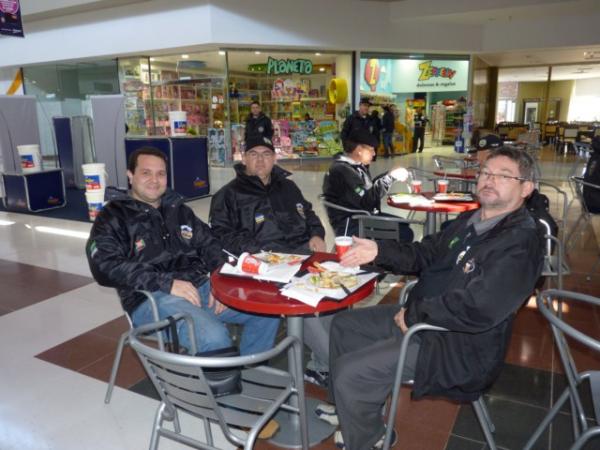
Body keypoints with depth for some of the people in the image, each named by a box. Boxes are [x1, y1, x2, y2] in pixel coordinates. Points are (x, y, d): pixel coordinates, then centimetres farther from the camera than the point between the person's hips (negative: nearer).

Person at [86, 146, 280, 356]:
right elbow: (106, 267, -12)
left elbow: (209, 244, 20)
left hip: (201, 287, 6)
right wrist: (167, 284, -21)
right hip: (152, 298, -6)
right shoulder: (113, 217, 3)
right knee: (213, 337, -33)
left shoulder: (179, 209, 20)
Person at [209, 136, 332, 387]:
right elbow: (221, 233, 2)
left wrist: (316, 235, 12)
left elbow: (309, 215, 34)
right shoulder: (229, 194, 11)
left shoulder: (287, 187, 27)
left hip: (302, 251, 5)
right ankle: (329, 364, -20)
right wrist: (252, 252, -12)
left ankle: (319, 365, -14)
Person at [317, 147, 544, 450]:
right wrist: (378, 252, -3)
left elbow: (477, 310, -31)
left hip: (458, 345, -10)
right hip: (418, 318, 10)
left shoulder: (521, 243, -22)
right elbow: (424, 254, 13)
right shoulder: (470, 221, 9)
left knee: (349, 371, -17)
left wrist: (413, 315, -20)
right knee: (343, 325, 16)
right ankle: (344, 407, 34)